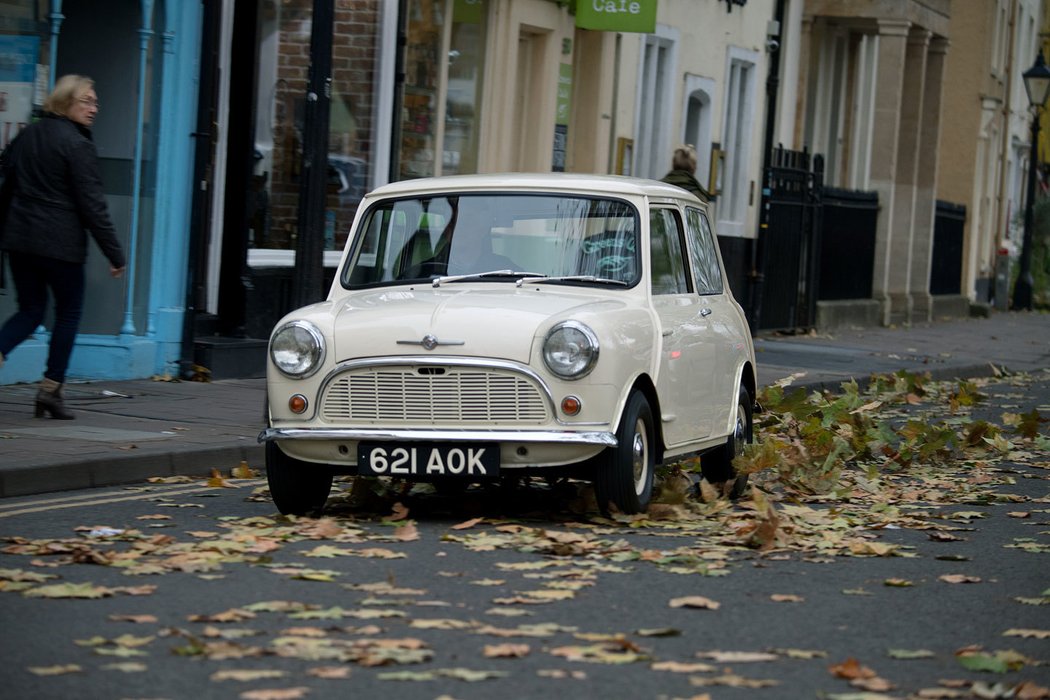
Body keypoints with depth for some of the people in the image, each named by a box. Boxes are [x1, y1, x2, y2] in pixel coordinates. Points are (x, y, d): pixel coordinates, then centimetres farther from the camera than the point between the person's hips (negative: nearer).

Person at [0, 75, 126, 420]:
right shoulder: (77, 145, -12)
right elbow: (92, 204, -13)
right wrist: (115, 253, -9)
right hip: (60, 243, -6)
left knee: (30, 310, 14)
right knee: (69, 311, 10)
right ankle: (51, 386, 8)